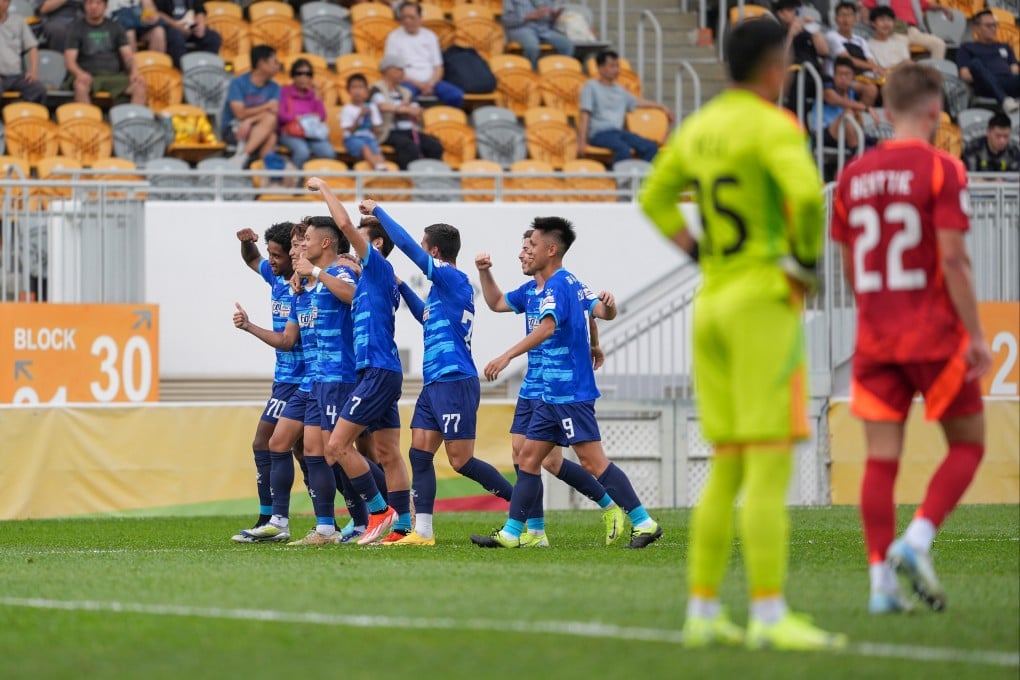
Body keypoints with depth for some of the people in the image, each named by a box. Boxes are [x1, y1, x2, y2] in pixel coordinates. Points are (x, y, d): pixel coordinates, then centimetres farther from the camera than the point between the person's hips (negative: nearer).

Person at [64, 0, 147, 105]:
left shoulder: (115, 27, 16)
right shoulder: (76, 28, 8)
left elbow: (128, 55, 10)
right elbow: (70, 61, -2)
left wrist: (134, 72, -12)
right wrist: (80, 73, -25)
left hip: (114, 76, 3)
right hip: (88, 76, -3)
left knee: (140, 85, -27)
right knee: (81, 85, -39)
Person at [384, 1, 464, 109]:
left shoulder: (429, 36, 15)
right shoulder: (394, 37, 4)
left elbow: (438, 67, 13)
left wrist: (430, 84, -8)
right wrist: (417, 84, -12)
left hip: (430, 81, 4)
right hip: (408, 82, -4)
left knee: (457, 95, -24)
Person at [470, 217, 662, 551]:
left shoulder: (557, 285, -14)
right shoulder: (571, 283, 17)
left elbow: (547, 327, -30)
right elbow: (601, 311, 11)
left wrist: (507, 356, -37)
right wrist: (607, 306, -13)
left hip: (570, 394, -10)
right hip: (553, 394, 10)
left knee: (593, 461, -10)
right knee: (529, 456, 8)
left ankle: (644, 524, -8)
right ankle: (511, 533, 10)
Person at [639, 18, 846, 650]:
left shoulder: (698, 129, 13)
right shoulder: (772, 126, -11)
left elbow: (656, 198, 27)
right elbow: (806, 193, -27)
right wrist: (807, 259, -12)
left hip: (711, 306, 8)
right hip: (765, 303, -8)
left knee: (728, 470, 12)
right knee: (771, 466, -9)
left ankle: (703, 613, 10)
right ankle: (770, 617, -13)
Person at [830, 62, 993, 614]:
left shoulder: (853, 175, 8)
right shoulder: (940, 169, -9)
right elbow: (953, 260, -15)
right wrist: (976, 336, -11)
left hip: (874, 337, 5)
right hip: (934, 333, -5)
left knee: (881, 456, 4)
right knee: (967, 443, 9)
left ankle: (881, 580, -2)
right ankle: (917, 541, -9)